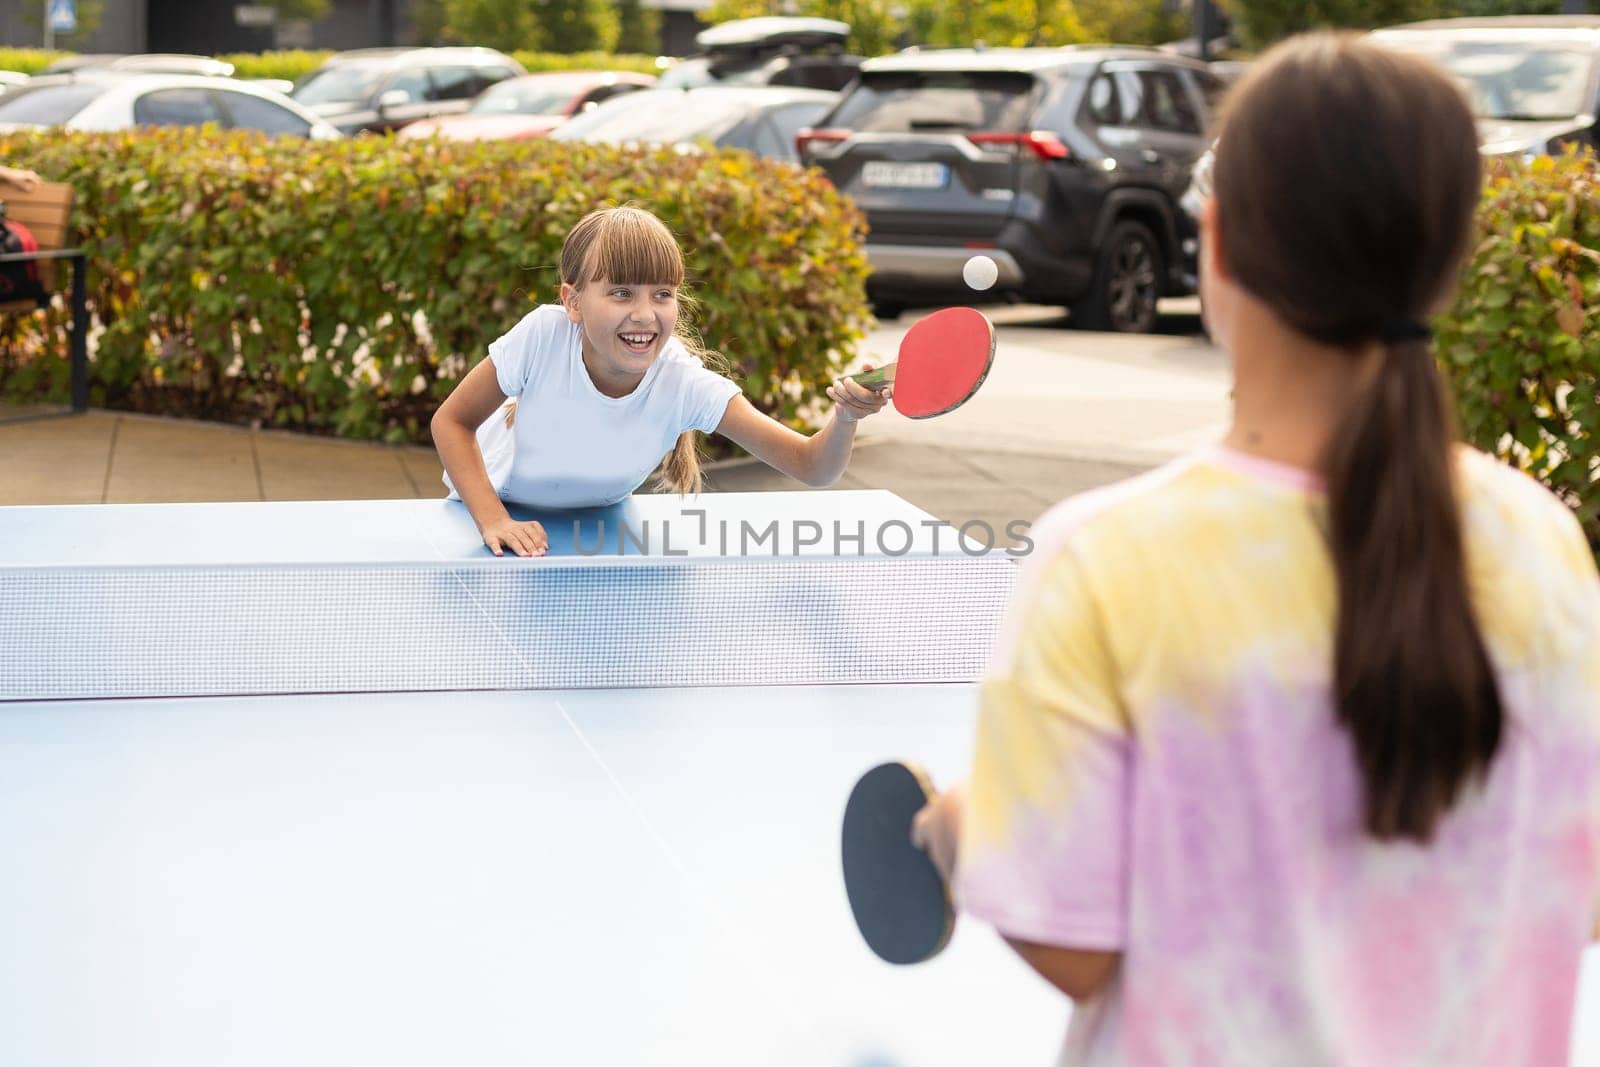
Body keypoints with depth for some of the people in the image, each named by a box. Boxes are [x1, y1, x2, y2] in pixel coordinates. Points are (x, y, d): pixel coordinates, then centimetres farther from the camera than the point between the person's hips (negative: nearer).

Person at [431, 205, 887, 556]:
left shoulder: (685, 383, -30)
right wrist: (493, 519, -31)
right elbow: (452, 420, -19)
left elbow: (812, 467, -31)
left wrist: (844, 418, -53)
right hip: (499, 511, -2)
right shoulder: (543, 336, -34)